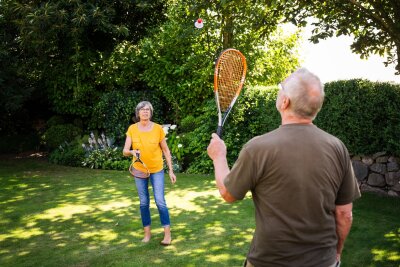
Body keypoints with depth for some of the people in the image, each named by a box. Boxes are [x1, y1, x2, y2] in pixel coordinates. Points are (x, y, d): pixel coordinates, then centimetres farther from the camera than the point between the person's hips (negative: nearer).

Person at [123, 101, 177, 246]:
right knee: (144, 202, 8)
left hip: (156, 170, -2)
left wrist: (171, 170, -2)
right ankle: (147, 233, 22)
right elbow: (125, 151, -9)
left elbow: (165, 150, 0)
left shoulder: (158, 128, -8)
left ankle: (167, 234, 3)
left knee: (160, 201, -8)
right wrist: (132, 152, -32)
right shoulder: (132, 129, -6)